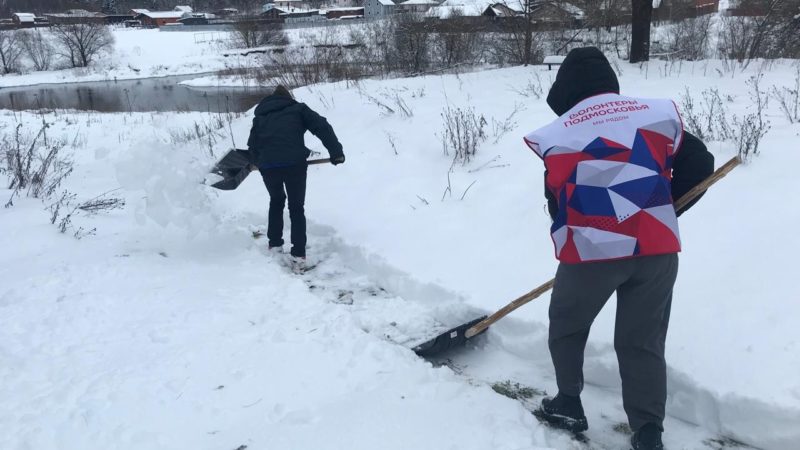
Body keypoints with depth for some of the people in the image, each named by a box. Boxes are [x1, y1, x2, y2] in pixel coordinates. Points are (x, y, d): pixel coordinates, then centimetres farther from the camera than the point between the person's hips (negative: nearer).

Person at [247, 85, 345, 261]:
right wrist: (336, 151, 0)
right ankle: (299, 252, 8)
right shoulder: (297, 108, 17)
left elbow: (253, 144, 19)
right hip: (294, 163, -2)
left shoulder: (260, 115, 25)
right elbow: (322, 127, 3)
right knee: (297, 207, 13)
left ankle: (275, 244, 29)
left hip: (268, 165, 2)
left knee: (276, 201, 28)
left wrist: (259, 162, 35)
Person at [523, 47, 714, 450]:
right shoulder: (660, 114, 5)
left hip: (590, 252, -2)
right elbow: (699, 166, 8)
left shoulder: (558, 134, 0)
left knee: (566, 327, 22)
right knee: (644, 343, 13)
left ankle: (569, 406, 29)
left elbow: (557, 200, 7)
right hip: (657, 250, 3)